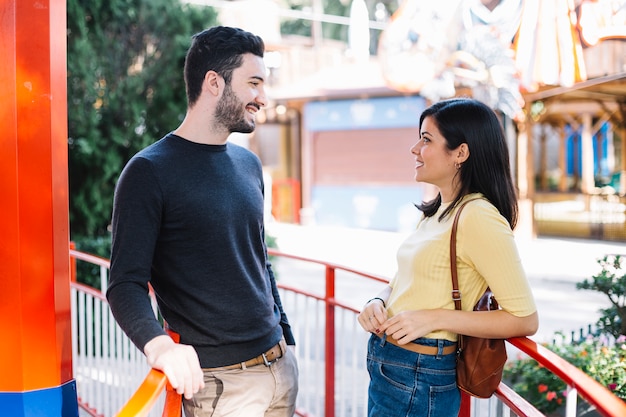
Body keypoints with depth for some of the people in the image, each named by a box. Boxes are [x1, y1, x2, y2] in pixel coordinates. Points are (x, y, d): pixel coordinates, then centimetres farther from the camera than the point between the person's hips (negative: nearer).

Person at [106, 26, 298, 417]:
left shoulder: (249, 164, 10)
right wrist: (158, 344, -34)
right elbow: (126, 284, -17)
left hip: (281, 366, 7)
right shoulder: (150, 172, -12)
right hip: (218, 381, -6)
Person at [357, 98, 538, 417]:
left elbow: (525, 320, -19)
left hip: (419, 377, -8)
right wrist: (378, 301, -2)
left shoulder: (479, 217, -19)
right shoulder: (435, 212, 9)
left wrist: (435, 318, -22)